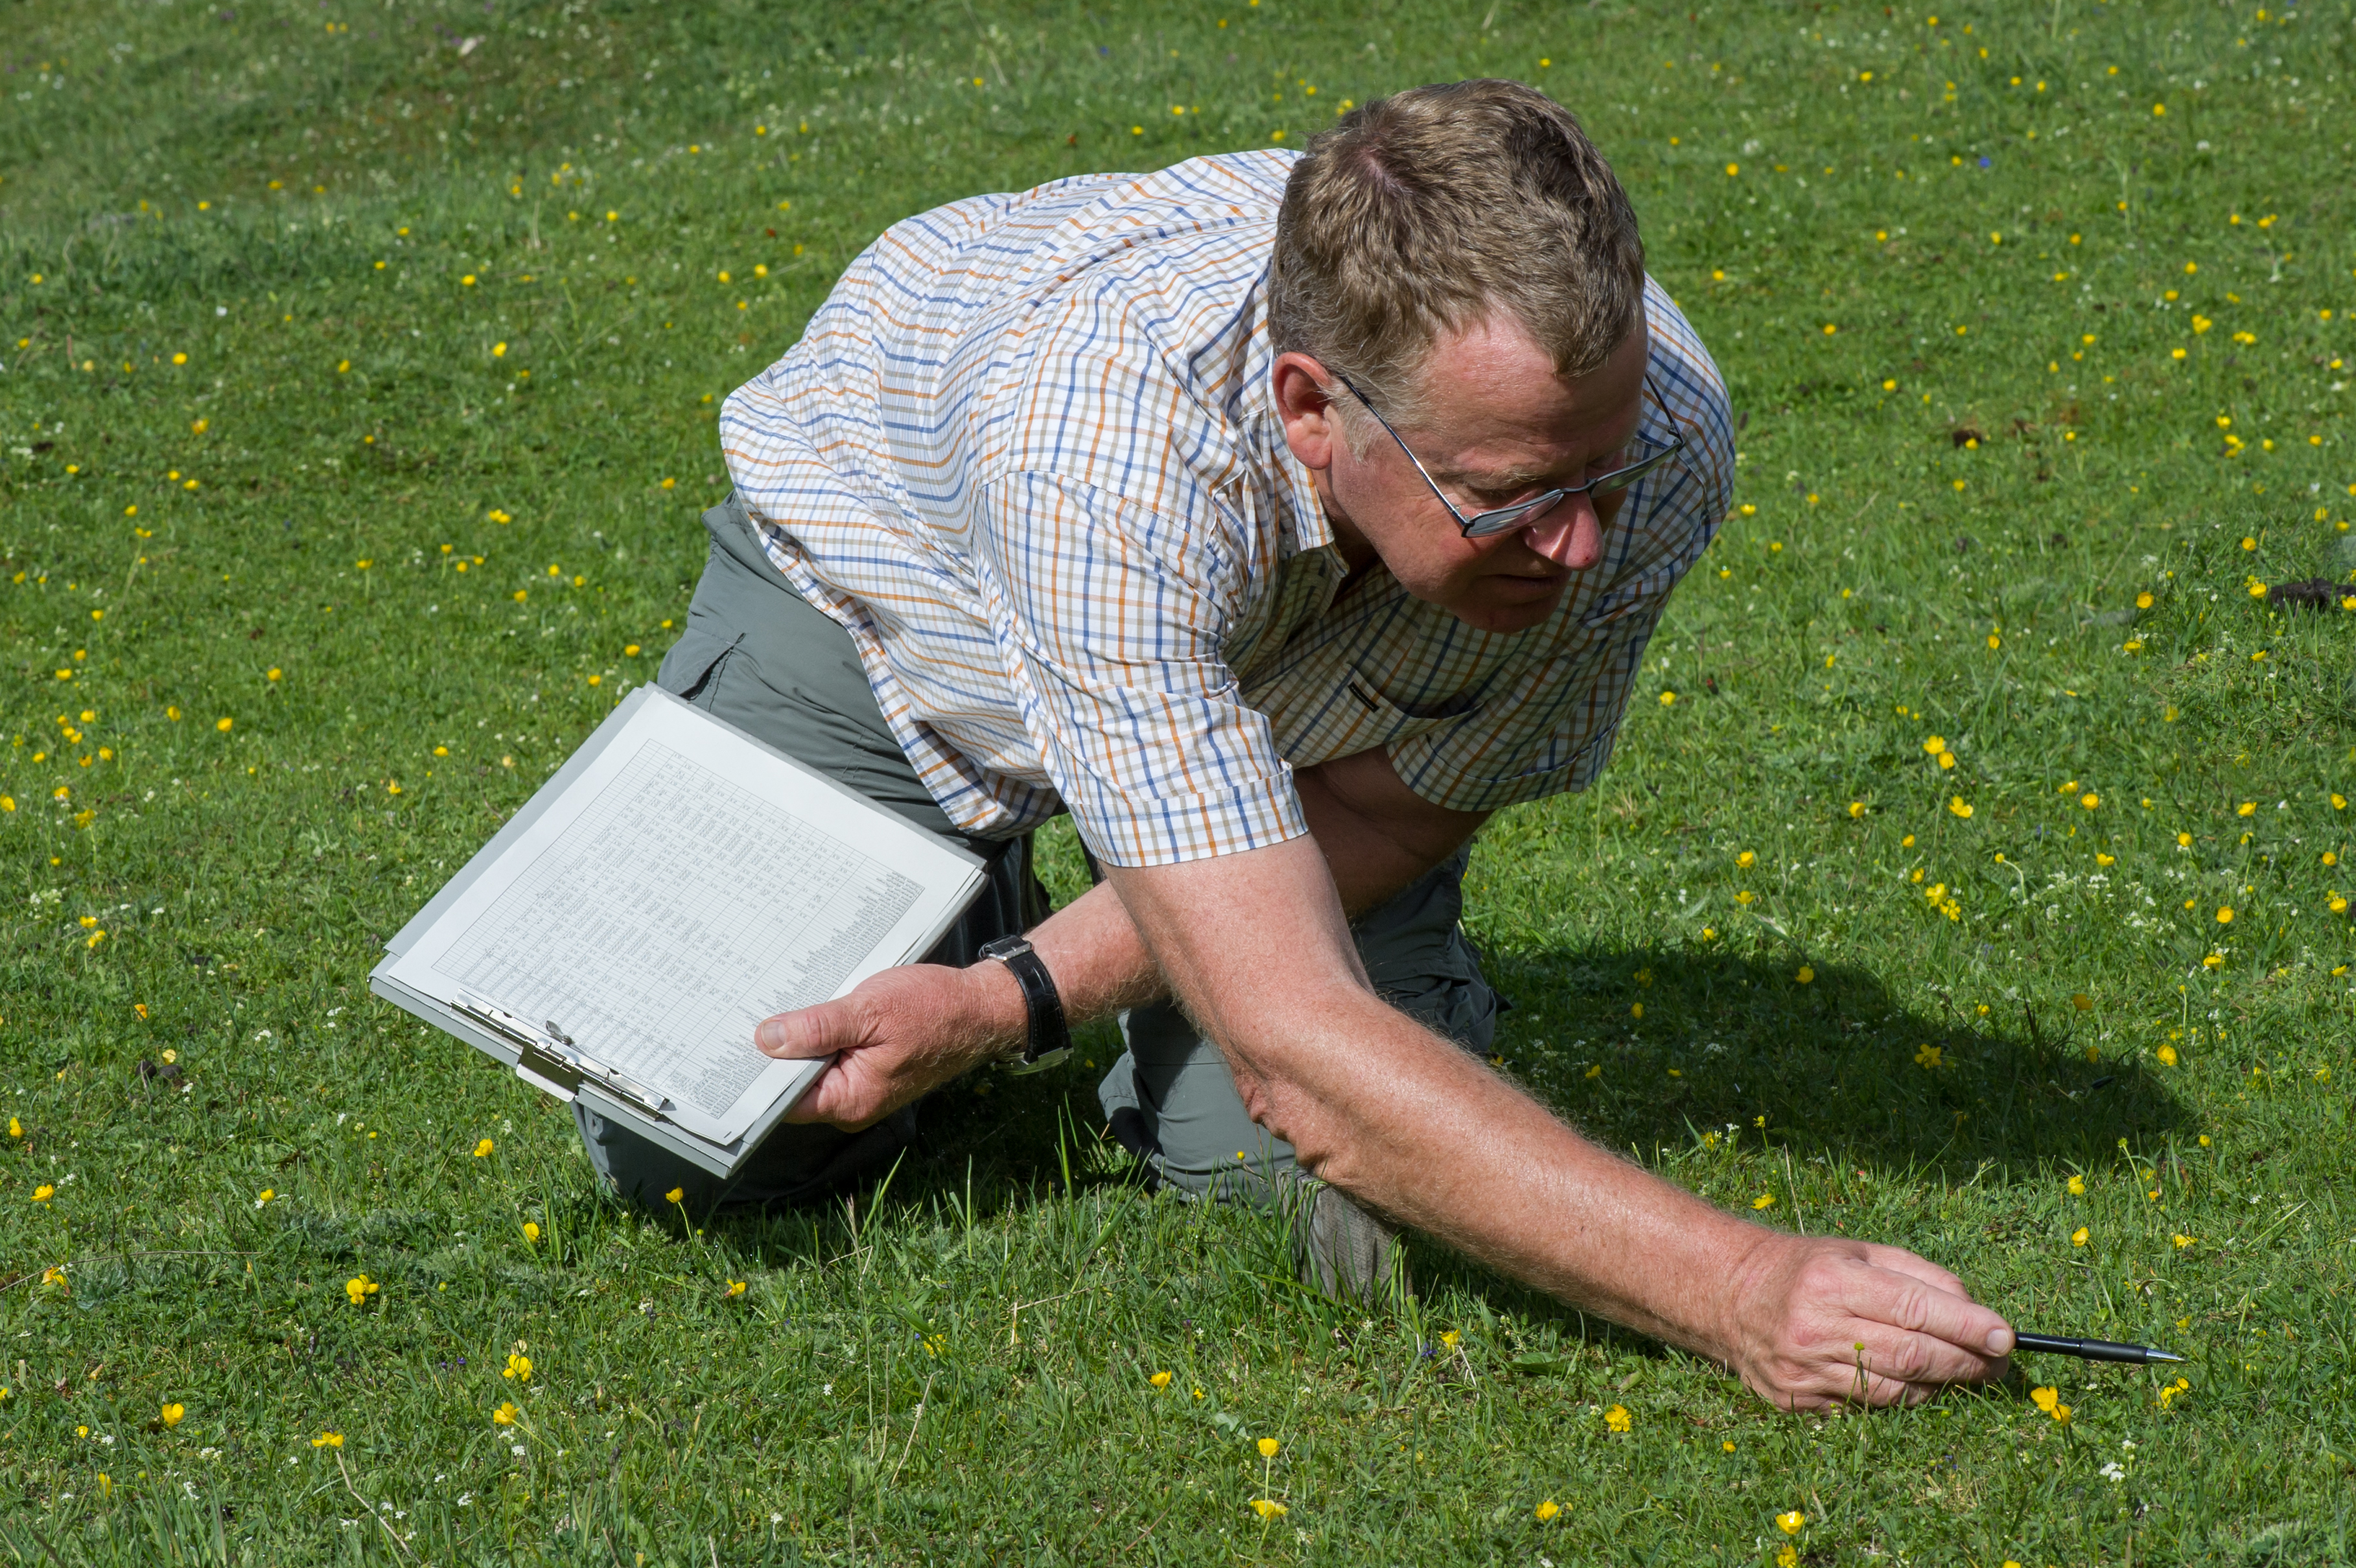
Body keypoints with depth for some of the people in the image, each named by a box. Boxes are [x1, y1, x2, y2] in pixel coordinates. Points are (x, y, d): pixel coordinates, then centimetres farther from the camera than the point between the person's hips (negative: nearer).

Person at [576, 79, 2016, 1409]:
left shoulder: (1660, 435, -34)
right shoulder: (1111, 435, -47)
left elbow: (1382, 819, -18)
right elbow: (1293, 1031, -50)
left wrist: (1008, 1003, -29)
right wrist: (1738, 1293, -58)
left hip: (1307, 685, 2)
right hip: (894, 577, -2)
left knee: (1308, 1175, -20)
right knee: (691, 1141, -14)